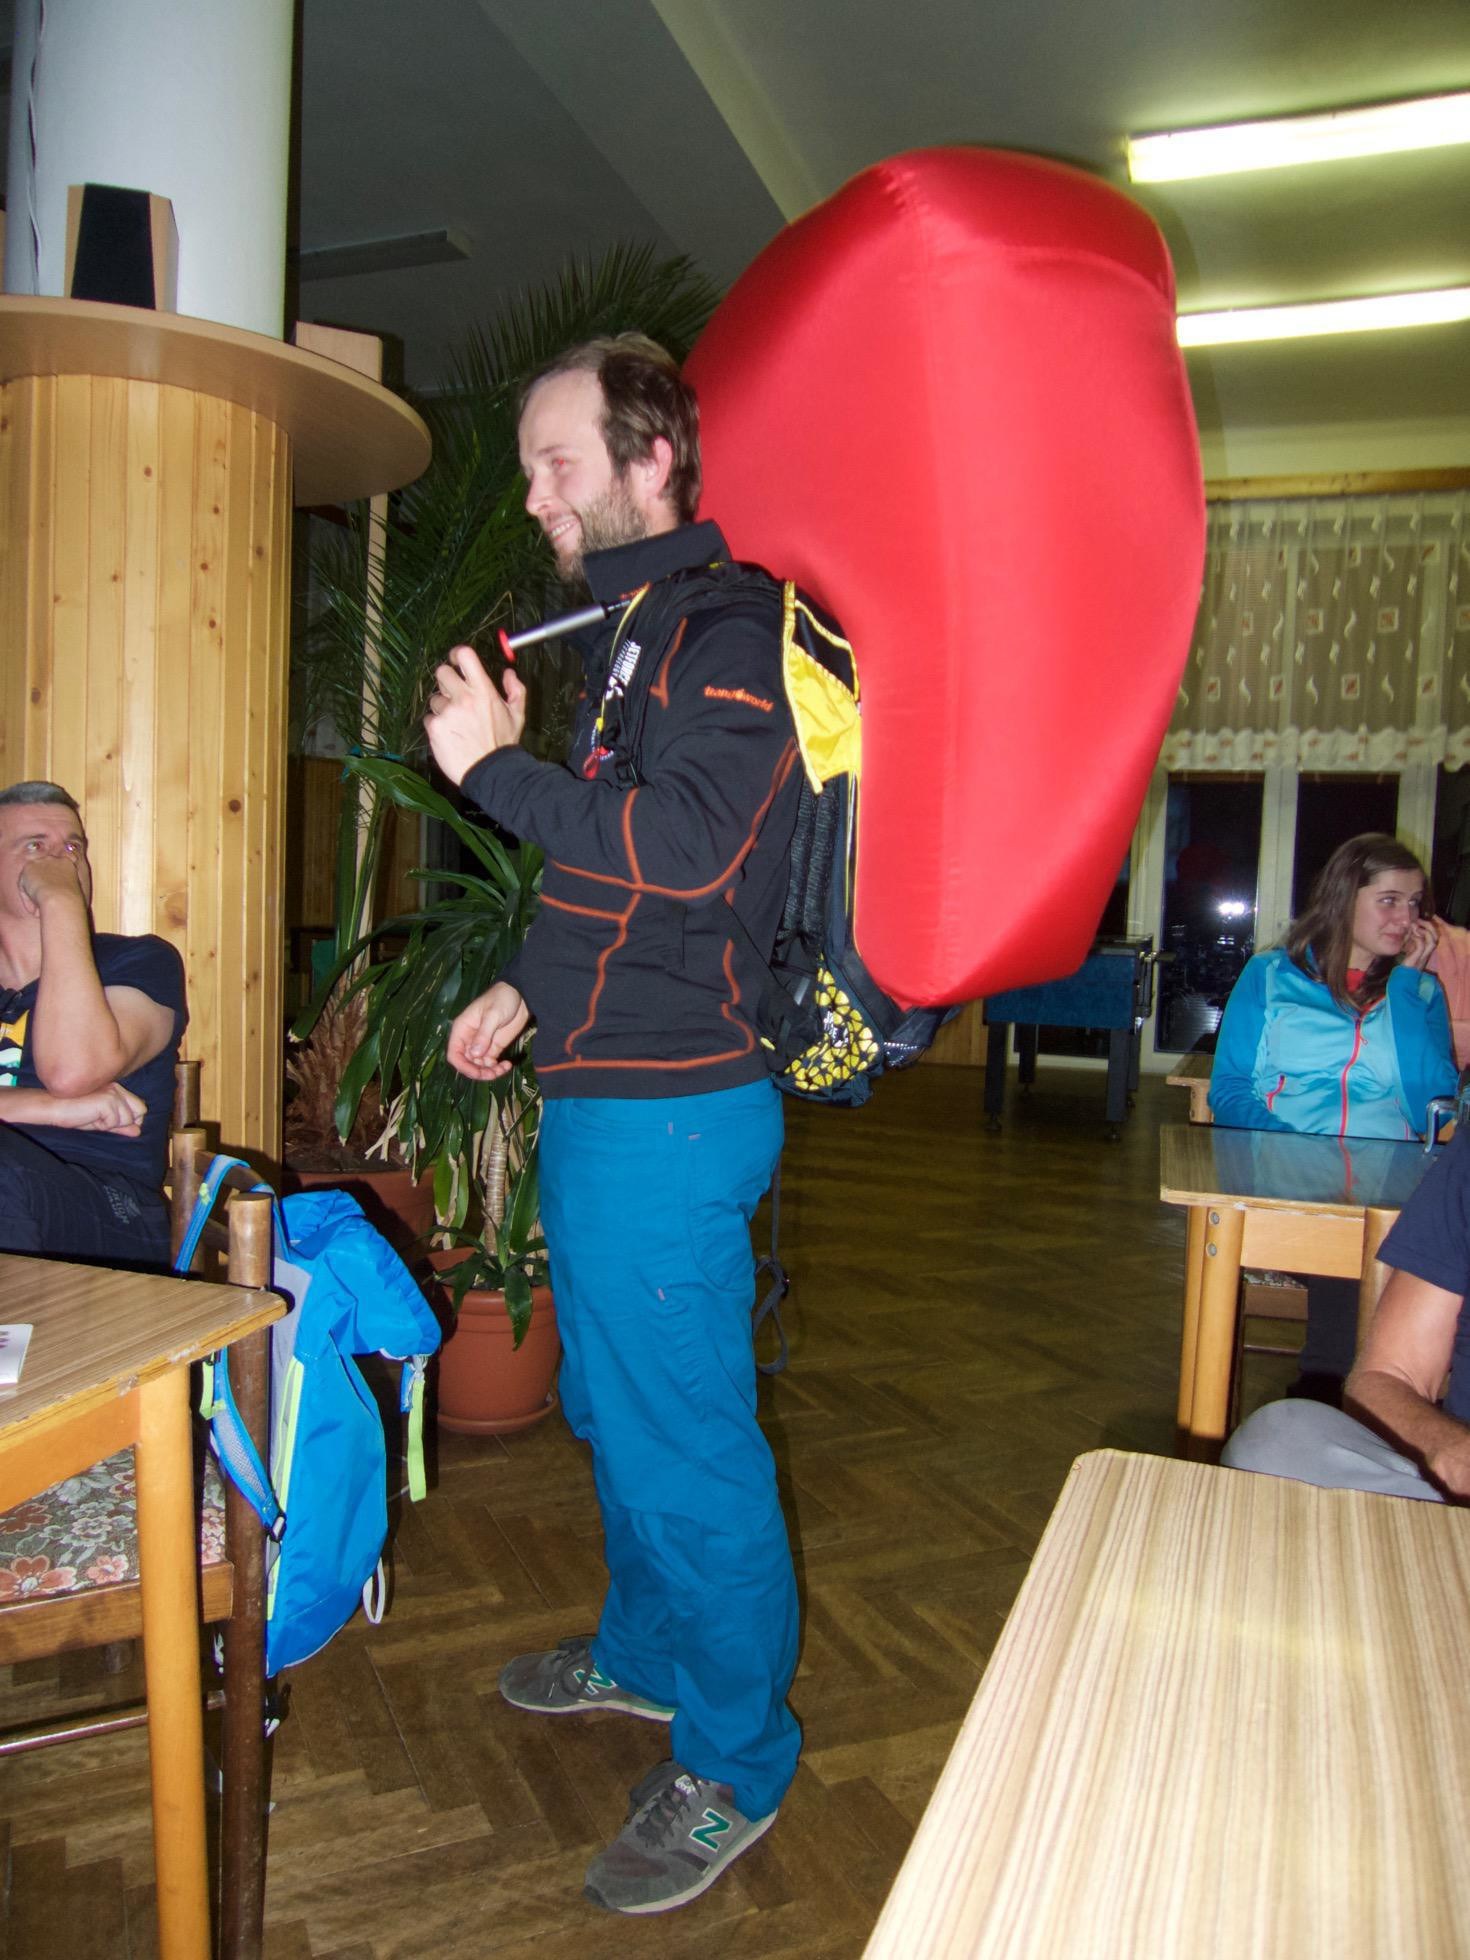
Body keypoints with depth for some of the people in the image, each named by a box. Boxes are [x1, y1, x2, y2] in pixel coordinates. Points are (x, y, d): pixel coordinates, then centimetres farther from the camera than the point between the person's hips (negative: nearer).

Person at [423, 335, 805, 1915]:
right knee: (616, 1411, 23)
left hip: (670, 1112, -10)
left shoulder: (730, 625, -12)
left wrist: (494, 766, -18)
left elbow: (684, 845, -27)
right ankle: (646, 1653, 44)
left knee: (685, 1443, 2)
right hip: (602, 1092, 10)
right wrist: (532, 987, 17)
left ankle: (734, 1762, 23)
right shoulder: (633, 629, 18)